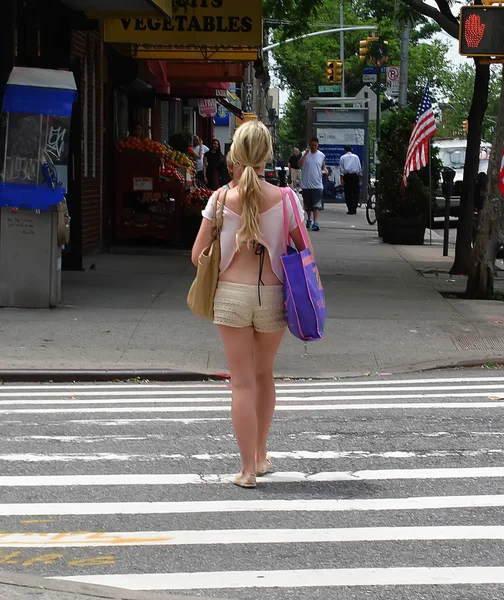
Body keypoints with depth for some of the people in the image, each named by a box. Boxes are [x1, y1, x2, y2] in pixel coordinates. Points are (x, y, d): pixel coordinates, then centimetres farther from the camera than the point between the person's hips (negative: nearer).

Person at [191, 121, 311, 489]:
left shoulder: (222, 199, -6)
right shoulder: (283, 199, -7)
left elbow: (198, 256, 0)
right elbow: (304, 251, -1)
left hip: (231, 294, -1)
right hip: (271, 294, 1)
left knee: (242, 382, 5)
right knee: (264, 376, 21)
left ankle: (248, 469, 4)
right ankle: (261, 455, 33)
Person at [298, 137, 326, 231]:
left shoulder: (321, 155, 5)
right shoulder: (305, 154, 0)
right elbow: (299, 164, -15)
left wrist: (325, 170, -6)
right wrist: (306, 153, -21)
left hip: (317, 185, -1)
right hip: (306, 184, 1)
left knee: (316, 205, -11)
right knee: (307, 205, 13)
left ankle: (315, 223, -16)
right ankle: (309, 219, 33)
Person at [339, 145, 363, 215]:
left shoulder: (343, 157, 7)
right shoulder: (356, 157, 11)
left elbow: (341, 168, 0)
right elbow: (360, 168, 10)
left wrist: (341, 178, -2)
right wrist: (360, 177, 14)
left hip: (346, 176, -1)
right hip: (355, 176, 1)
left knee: (348, 193, 2)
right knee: (355, 193, 4)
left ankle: (350, 209, -3)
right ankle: (354, 209, -3)